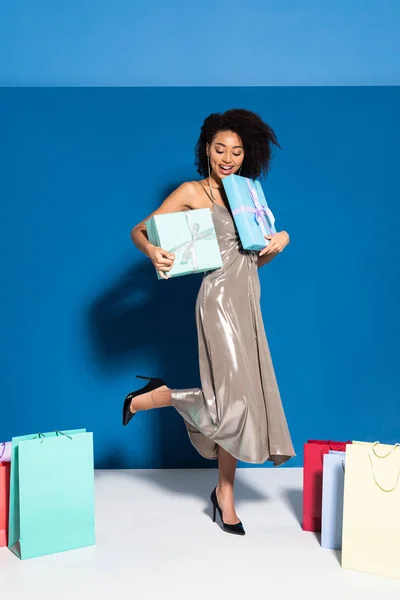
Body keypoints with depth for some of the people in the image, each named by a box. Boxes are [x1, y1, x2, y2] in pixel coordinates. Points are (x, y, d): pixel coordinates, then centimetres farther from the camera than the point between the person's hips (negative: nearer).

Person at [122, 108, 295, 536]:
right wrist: (154, 252, -26)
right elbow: (139, 230, -5)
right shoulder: (192, 192, -2)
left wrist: (278, 242, 2)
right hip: (219, 299, -7)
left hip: (247, 301, 7)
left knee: (240, 399, 8)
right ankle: (152, 397, 9)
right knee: (236, 398, -12)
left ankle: (224, 492, 21)